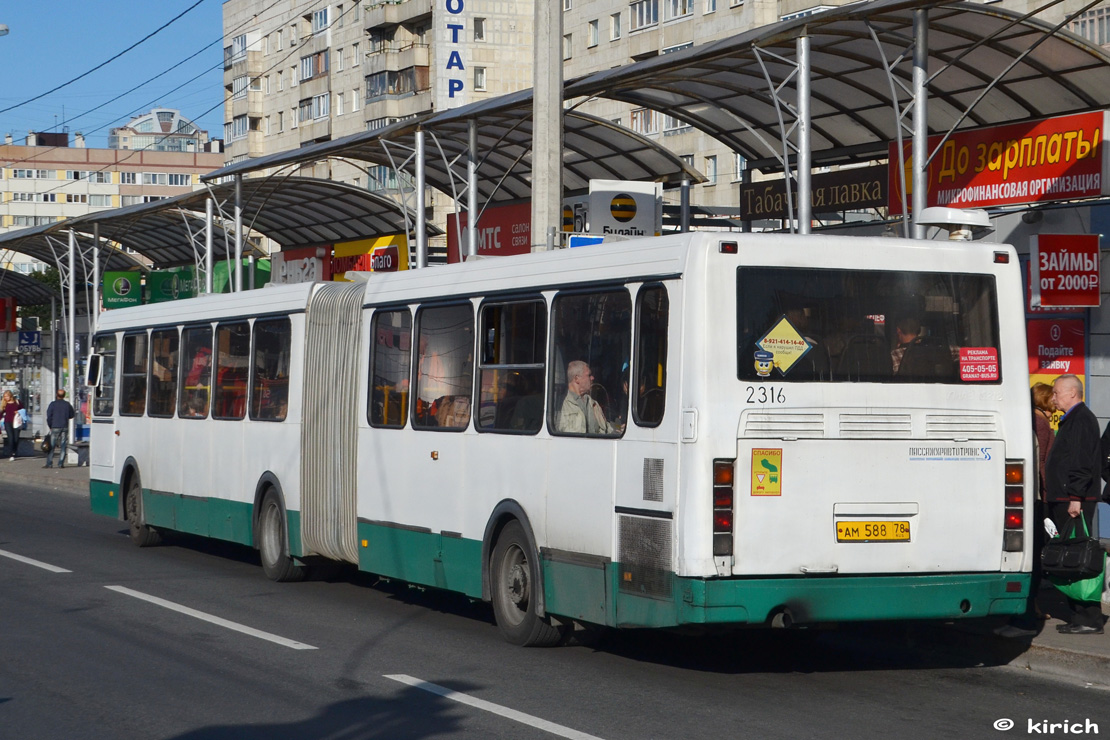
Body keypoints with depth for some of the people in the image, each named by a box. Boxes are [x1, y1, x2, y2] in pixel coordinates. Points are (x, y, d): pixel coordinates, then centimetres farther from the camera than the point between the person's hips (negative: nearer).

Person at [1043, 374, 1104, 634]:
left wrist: (1075, 498, -24)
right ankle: (1080, 616, 13)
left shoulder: (1082, 419, -12)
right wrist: (1054, 495, 21)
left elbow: (1082, 462, -20)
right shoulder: (1072, 419, 21)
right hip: (1064, 501, 11)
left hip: (1075, 502, -11)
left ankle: (1089, 619, -11)